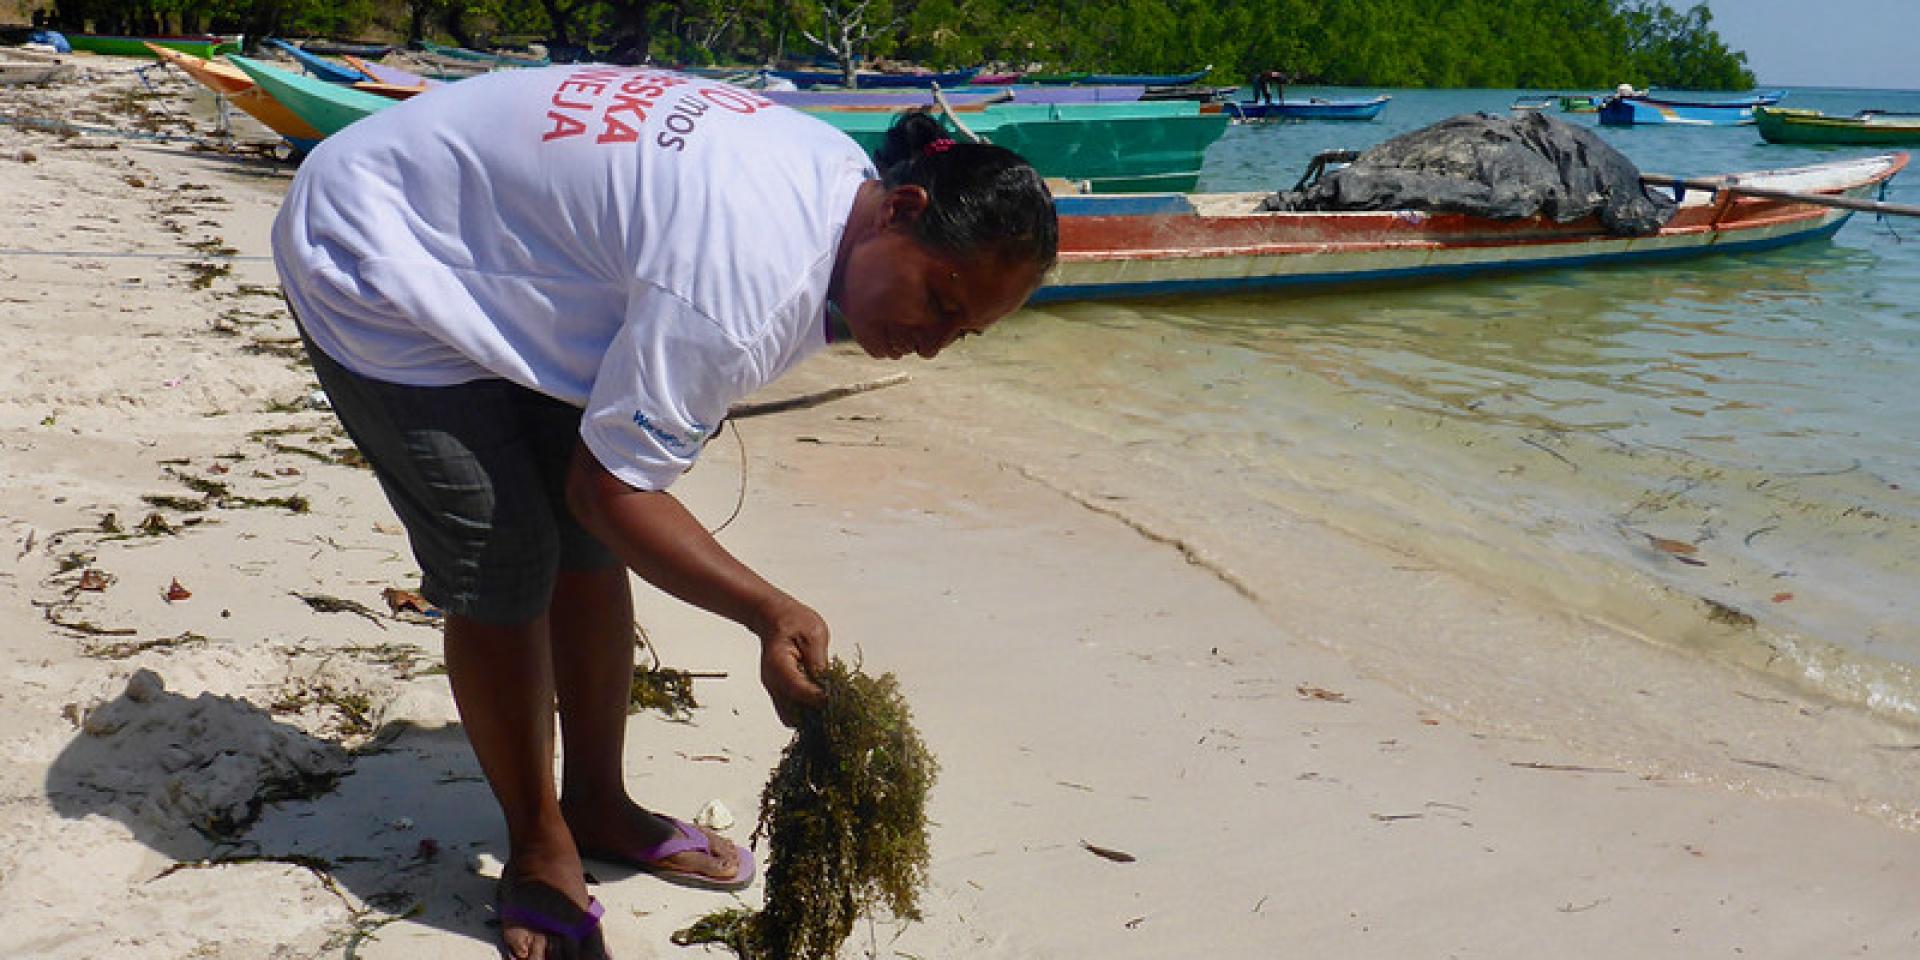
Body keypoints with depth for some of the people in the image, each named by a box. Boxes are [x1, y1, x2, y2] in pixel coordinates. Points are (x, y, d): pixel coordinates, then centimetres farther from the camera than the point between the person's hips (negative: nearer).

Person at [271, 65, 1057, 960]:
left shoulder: (848, 178, -8)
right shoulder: (740, 280, -38)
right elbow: (611, 487, -30)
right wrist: (771, 612, -36)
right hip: (375, 272, -9)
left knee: (590, 551, 8)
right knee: (505, 574, -9)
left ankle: (597, 806, 26)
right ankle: (538, 851, 12)